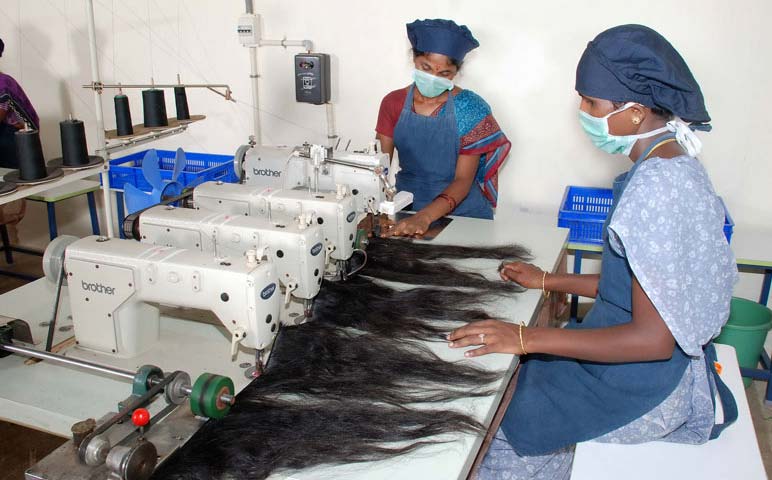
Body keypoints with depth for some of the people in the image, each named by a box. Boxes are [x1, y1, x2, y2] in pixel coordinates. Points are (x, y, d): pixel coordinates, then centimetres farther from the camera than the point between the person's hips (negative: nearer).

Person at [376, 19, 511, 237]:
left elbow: (463, 179, -10)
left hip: (461, 210, -1)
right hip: (406, 206, 1)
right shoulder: (393, 103, 3)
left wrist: (425, 216, -26)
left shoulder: (470, 109, -6)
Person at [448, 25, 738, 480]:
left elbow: (652, 338, -27)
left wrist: (527, 338, -27)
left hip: (643, 385, -9)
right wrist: (549, 282, 14)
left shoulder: (657, 187, -28)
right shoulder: (672, 166, 3)